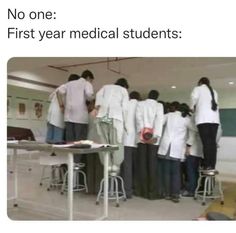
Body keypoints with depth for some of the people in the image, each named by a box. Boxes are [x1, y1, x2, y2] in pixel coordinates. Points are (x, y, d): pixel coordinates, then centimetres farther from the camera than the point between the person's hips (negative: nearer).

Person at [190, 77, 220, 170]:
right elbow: (215, 104, 17)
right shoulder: (214, 91, 28)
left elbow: (194, 97, -9)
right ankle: (212, 165, 1)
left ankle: (207, 165, -10)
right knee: (212, 142, 2)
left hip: (203, 118, -5)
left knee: (206, 142, -9)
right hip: (215, 118, 5)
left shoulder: (198, 89, 12)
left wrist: (192, 108, 7)